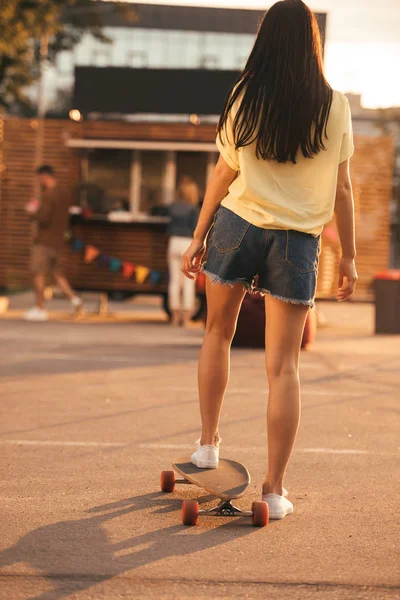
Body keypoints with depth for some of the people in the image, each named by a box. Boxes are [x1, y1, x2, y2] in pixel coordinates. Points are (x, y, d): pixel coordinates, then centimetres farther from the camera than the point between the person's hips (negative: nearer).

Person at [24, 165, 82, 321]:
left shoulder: (47, 195, -14)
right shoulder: (62, 197, 14)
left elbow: (43, 217, -24)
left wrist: (32, 212, -4)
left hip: (44, 241, -9)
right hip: (57, 241, 9)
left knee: (38, 273, -5)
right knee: (56, 272, 17)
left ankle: (39, 308, -5)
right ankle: (73, 298, 7)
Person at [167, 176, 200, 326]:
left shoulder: (173, 207, 4)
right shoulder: (193, 209, -9)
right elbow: (196, 229, -13)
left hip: (174, 242, 5)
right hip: (188, 244, -5)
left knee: (174, 281, 10)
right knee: (188, 283, 0)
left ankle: (175, 316, 15)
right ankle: (186, 318, -1)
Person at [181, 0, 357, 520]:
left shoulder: (245, 100, -2)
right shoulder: (335, 107, -2)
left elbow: (224, 176, 3)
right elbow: (342, 188, 1)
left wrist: (199, 237, 12)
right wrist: (348, 256, 9)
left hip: (238, 224, 1)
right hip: (297, 242, -1)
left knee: (218, 334, 24)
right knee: (283, 366, 0)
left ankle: (208, 444, 28)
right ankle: (275, 489, 0)